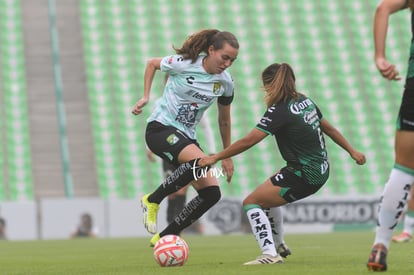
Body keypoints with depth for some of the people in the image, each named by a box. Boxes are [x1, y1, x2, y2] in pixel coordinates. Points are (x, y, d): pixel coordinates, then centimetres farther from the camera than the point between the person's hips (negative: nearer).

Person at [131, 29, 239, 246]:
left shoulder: (225, 83, 1)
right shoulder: (183, 63, -13)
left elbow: (224, 120, 16)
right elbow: (152, 64, 7)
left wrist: (227, 157, 20)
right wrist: (145, 96, -1)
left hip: (186, 137, 7)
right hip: (160, 128, -7)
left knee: (211, 193, -8)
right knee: (200, 161, -34)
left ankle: (164, 237, 4)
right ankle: (152, 201, -16)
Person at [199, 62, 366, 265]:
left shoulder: (279, 111, -18)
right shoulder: (305, 101, 6)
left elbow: (248, 141, -19)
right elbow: (329, 128, 17)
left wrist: (216, 157, -12)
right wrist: (352, 151, 29)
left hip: (303, 176, -9)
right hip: (320, 170, 9)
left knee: (251, 202, -4)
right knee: (267, 197, 28)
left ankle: (270, 254, -17)